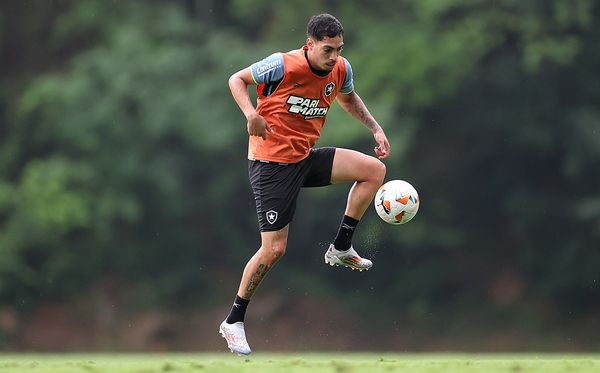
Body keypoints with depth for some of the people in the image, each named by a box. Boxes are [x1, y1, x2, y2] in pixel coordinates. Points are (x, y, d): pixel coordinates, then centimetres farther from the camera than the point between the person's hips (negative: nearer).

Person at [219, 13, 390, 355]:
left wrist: (375, 128, 9)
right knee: (274, 249, -8)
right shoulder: (283, 66, -19)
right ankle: (234, 321, 7)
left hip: (305, 158, 6)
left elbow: (349, 98, 22)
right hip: (271, 163, -6)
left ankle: (341, 249, 6)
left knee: (375, 169, -7)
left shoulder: (341, 70, -1)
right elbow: (237, 79, -6)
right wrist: (251, 113, -23)